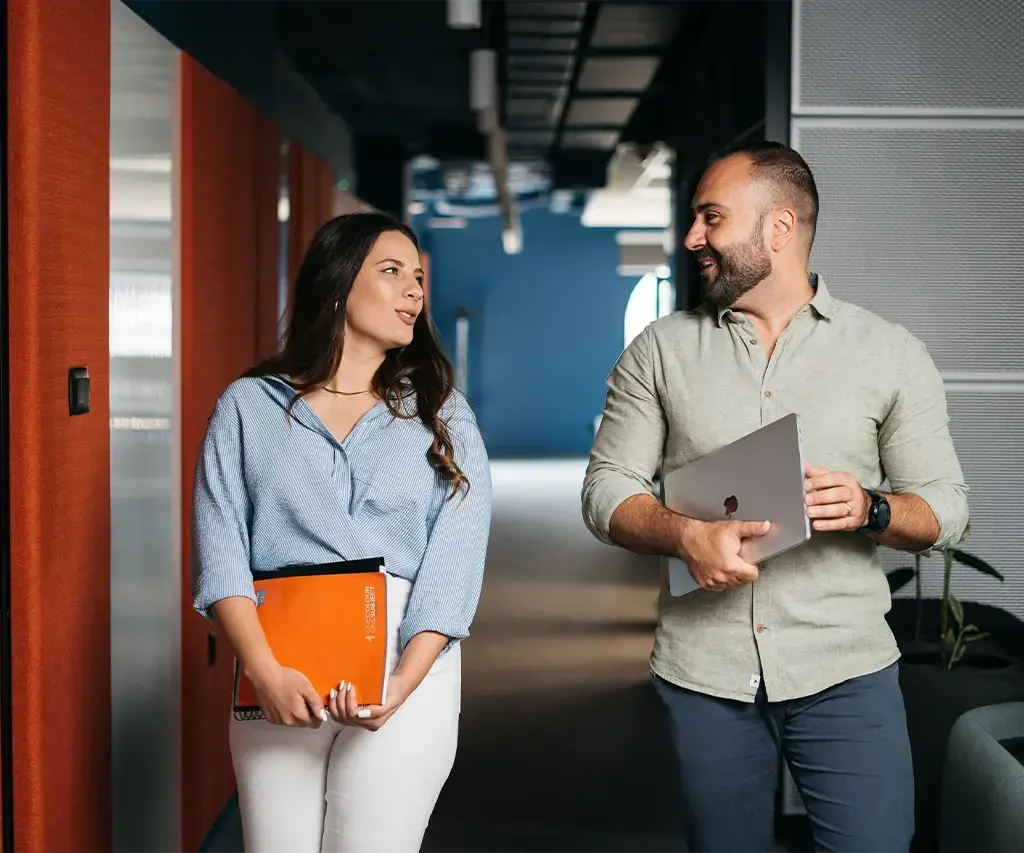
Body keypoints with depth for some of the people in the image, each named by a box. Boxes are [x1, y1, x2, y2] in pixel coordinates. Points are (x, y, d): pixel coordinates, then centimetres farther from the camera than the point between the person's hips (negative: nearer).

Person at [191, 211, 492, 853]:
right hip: (278, 677, 0)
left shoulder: (442, 416, 7)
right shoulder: (248, 406, 6)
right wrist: (266, 672, -16)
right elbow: (221, 554, -2)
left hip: (407, 671, 0)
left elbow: (453, 564, -2)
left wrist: (400, 685, -16)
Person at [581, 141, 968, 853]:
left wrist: (871, 511, -18)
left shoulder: (891, 353, 2)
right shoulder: (659, 352, 5)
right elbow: (607, 490, 3)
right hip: (703, 671, 2)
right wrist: (686, 534, -17)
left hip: (846, 670, -1)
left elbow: (946, 506, 4)